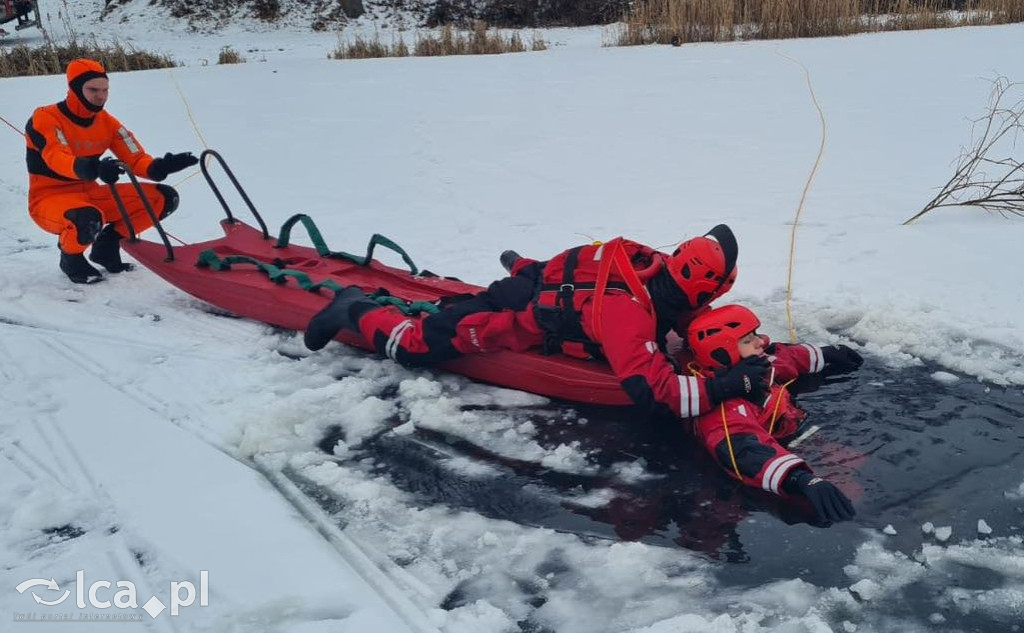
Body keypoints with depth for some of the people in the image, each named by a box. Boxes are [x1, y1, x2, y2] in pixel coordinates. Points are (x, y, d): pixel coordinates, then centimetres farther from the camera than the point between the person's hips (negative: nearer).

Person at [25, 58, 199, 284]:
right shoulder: (45, 119, -15)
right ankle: (71, 257, -5)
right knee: (88, 220, -42)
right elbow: (56, 159, -34)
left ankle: (107, 246, 7)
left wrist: (158, 167, -30)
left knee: (164, 198, -7)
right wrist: (90, 168, -55)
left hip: (91, 194, 6)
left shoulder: (106, 122, 3)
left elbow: (135, 158, -6)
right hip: (50, 197, -6)